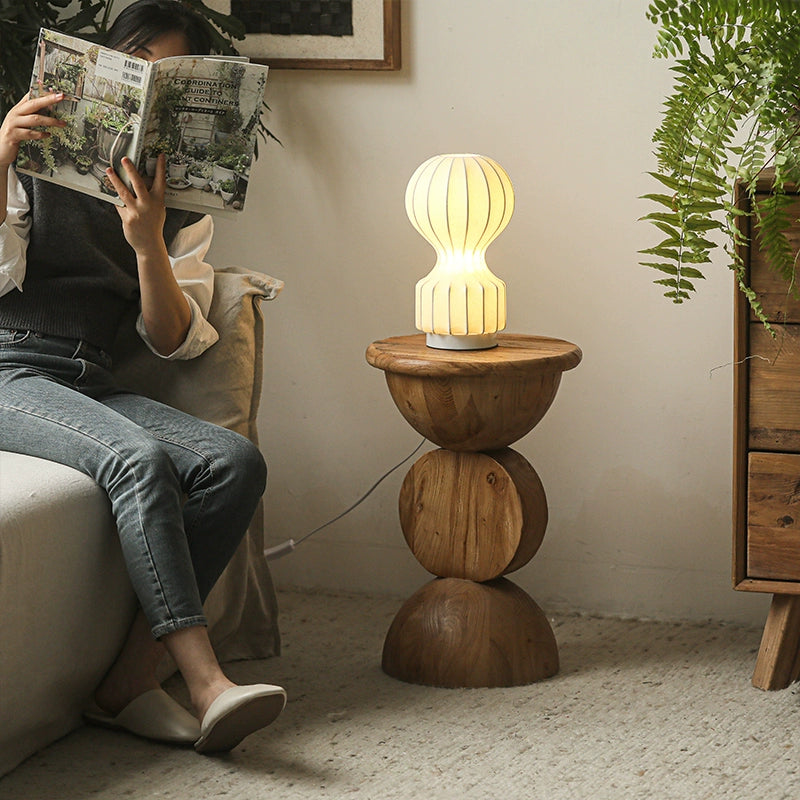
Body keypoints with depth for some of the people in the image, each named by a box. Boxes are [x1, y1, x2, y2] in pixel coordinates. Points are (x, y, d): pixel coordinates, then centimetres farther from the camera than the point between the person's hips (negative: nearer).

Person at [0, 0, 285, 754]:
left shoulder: (182, 201, 16)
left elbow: (175, 341, 5)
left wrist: (148, 244, -13)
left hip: (93, 382, 5)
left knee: (235, 460, -23)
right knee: (141, 457, -34)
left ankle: (129, 679, -25)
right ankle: (206, 684, -39)